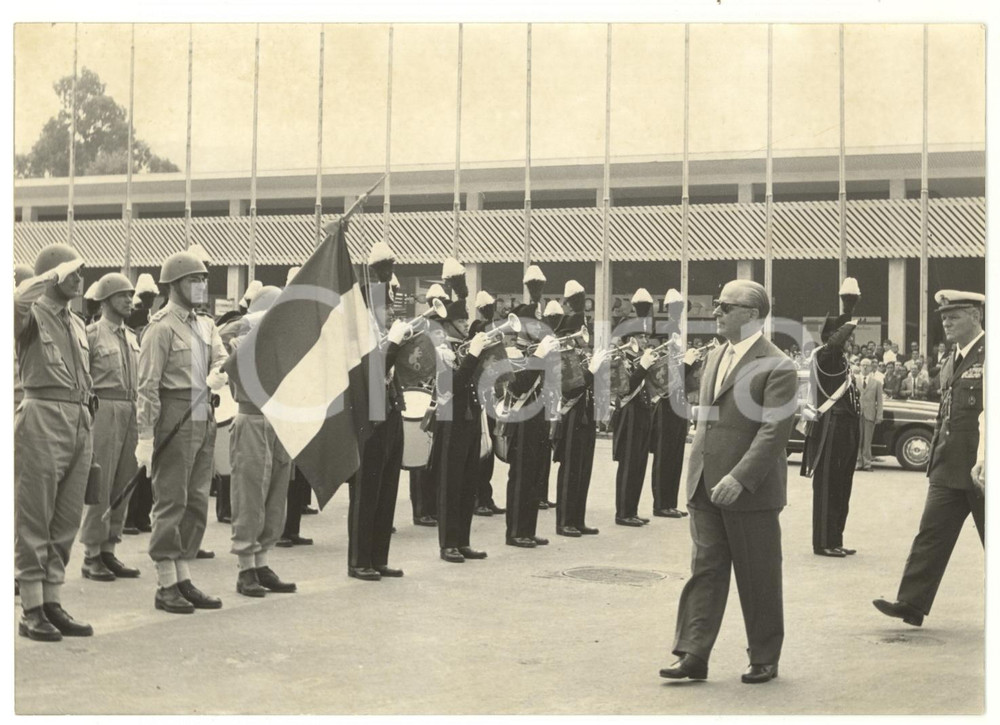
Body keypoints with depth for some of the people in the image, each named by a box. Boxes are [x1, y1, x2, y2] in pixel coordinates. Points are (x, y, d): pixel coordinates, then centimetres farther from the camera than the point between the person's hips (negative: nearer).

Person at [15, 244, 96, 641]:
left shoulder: (78, 324, 20)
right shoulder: (33, 313, -2)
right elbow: (18, 300, -28)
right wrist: (52, 276, -17)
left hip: (80, 421, 7)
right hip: (44, 418, -7)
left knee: (66, 520, 10)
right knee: (34, 519, -2)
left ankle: (53, 604, 18)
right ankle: (32, 611, 4)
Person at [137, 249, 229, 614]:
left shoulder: (206, 325, 16)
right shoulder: (161, 327, -9)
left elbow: (223, 359, 9)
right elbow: (148, 385, -14)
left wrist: (218, 375, -17)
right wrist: (145, 437, -19)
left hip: (204, 416, 8)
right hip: (175, 416, -8)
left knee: (197, 501, 11)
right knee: (171, 501, -4)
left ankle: (183, 579, 20)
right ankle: (166, 586, 2)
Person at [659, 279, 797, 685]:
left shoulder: (776, 367, -12)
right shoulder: (716, 358, 14)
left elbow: (774, 431, -19)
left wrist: (739, 478, -26)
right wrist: (696, 475, 14)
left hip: (750, 490, -7)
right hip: (706, 487, 7)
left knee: (758, 579, 6)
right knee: (705, 571, 5)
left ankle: (764, 660, 18)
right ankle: (693, 655, 6)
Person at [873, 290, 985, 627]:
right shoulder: (952, 362, 16)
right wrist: (936, 457, 17)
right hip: (949, 470, 7)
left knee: (993, 541, 5)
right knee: (931, 536, 2)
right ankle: (911, 603, 1)